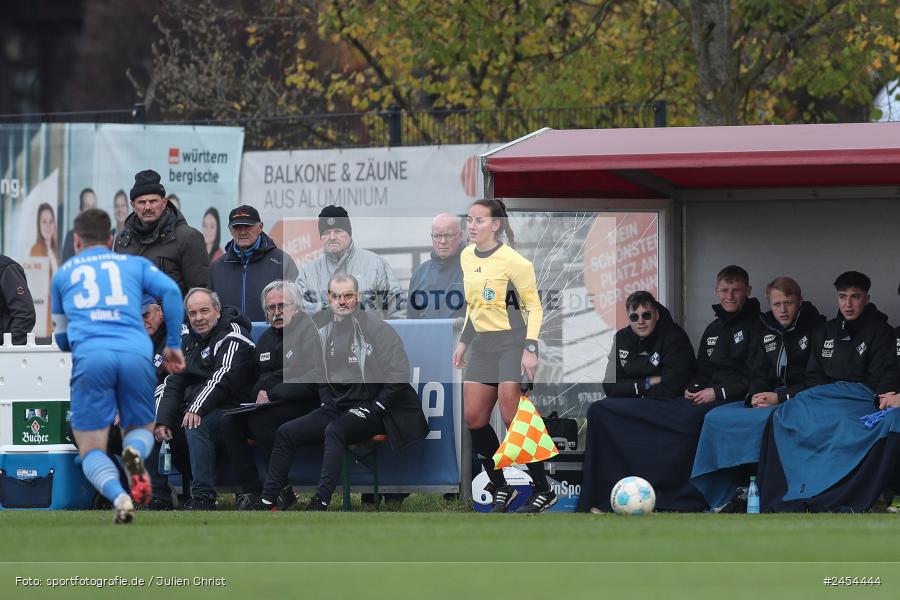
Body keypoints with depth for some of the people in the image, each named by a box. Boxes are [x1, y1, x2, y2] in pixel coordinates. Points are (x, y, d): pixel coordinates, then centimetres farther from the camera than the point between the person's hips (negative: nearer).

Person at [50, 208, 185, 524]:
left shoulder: (63, 273, 27)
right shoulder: (135, 264, 24)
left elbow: (61, 338, 34)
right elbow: (170, 290, 6)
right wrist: (173, 343, 13)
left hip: (89, 357, -1)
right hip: (136, 353, 1)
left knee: (92, 450, 7)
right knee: (141, 429, 22)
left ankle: (118, 495, -26)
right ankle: (134, 451, -17)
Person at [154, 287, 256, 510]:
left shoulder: (233, 336, -10)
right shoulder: (188, 341, 15)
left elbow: (223, 378, -25)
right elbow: (174, 383, 10)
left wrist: (197, 409, -36)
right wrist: (162, 419, -5)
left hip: (225, 408, -8)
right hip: (189, 405, 8)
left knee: (197, 426, -36)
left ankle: (203, 498, -36)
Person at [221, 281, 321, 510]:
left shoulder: (309, 331, -7)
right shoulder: (266, 338, 18)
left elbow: (312, 381, -16)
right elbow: (259, 379, 24)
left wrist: (272, 394, -16)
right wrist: (260, 393, -1)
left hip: (305, 405, -7)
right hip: (271, 405, 7)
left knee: (259, 420, -31)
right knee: (229, 422, -16)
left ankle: (282, 490, -22)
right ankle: (250, 490, -16)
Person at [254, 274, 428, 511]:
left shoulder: (375, 327, -12)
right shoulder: (324, 329, 7)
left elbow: (398, 375, -14)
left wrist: (374, 409, -16)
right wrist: (327, 402, 9)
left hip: (369, 410, -7)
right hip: (337, 407, 7)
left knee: (335, 431, -35)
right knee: (285, 433, -3)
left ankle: (321, 502, -42)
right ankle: (268, 502, -2)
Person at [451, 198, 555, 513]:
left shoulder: (512, 261, -14)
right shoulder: (467, 257, 8)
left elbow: (534, 305, -10)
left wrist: (530, 349, -16)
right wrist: (463, 341, 18)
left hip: (512, 343, -8)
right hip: (482, 344, 8)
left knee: (513, 419, -11)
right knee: (474, 418, 2)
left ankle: (543, 491, -2)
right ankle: (501, 489, 13)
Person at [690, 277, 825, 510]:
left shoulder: (815, 329, -4)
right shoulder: (767, 332, 16)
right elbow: (758, 374, 15)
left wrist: (780, 397, -18)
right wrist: (755, 397, -9)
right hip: (768, 399, 7)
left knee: (766, 419, -37)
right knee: (716, 417, -10)